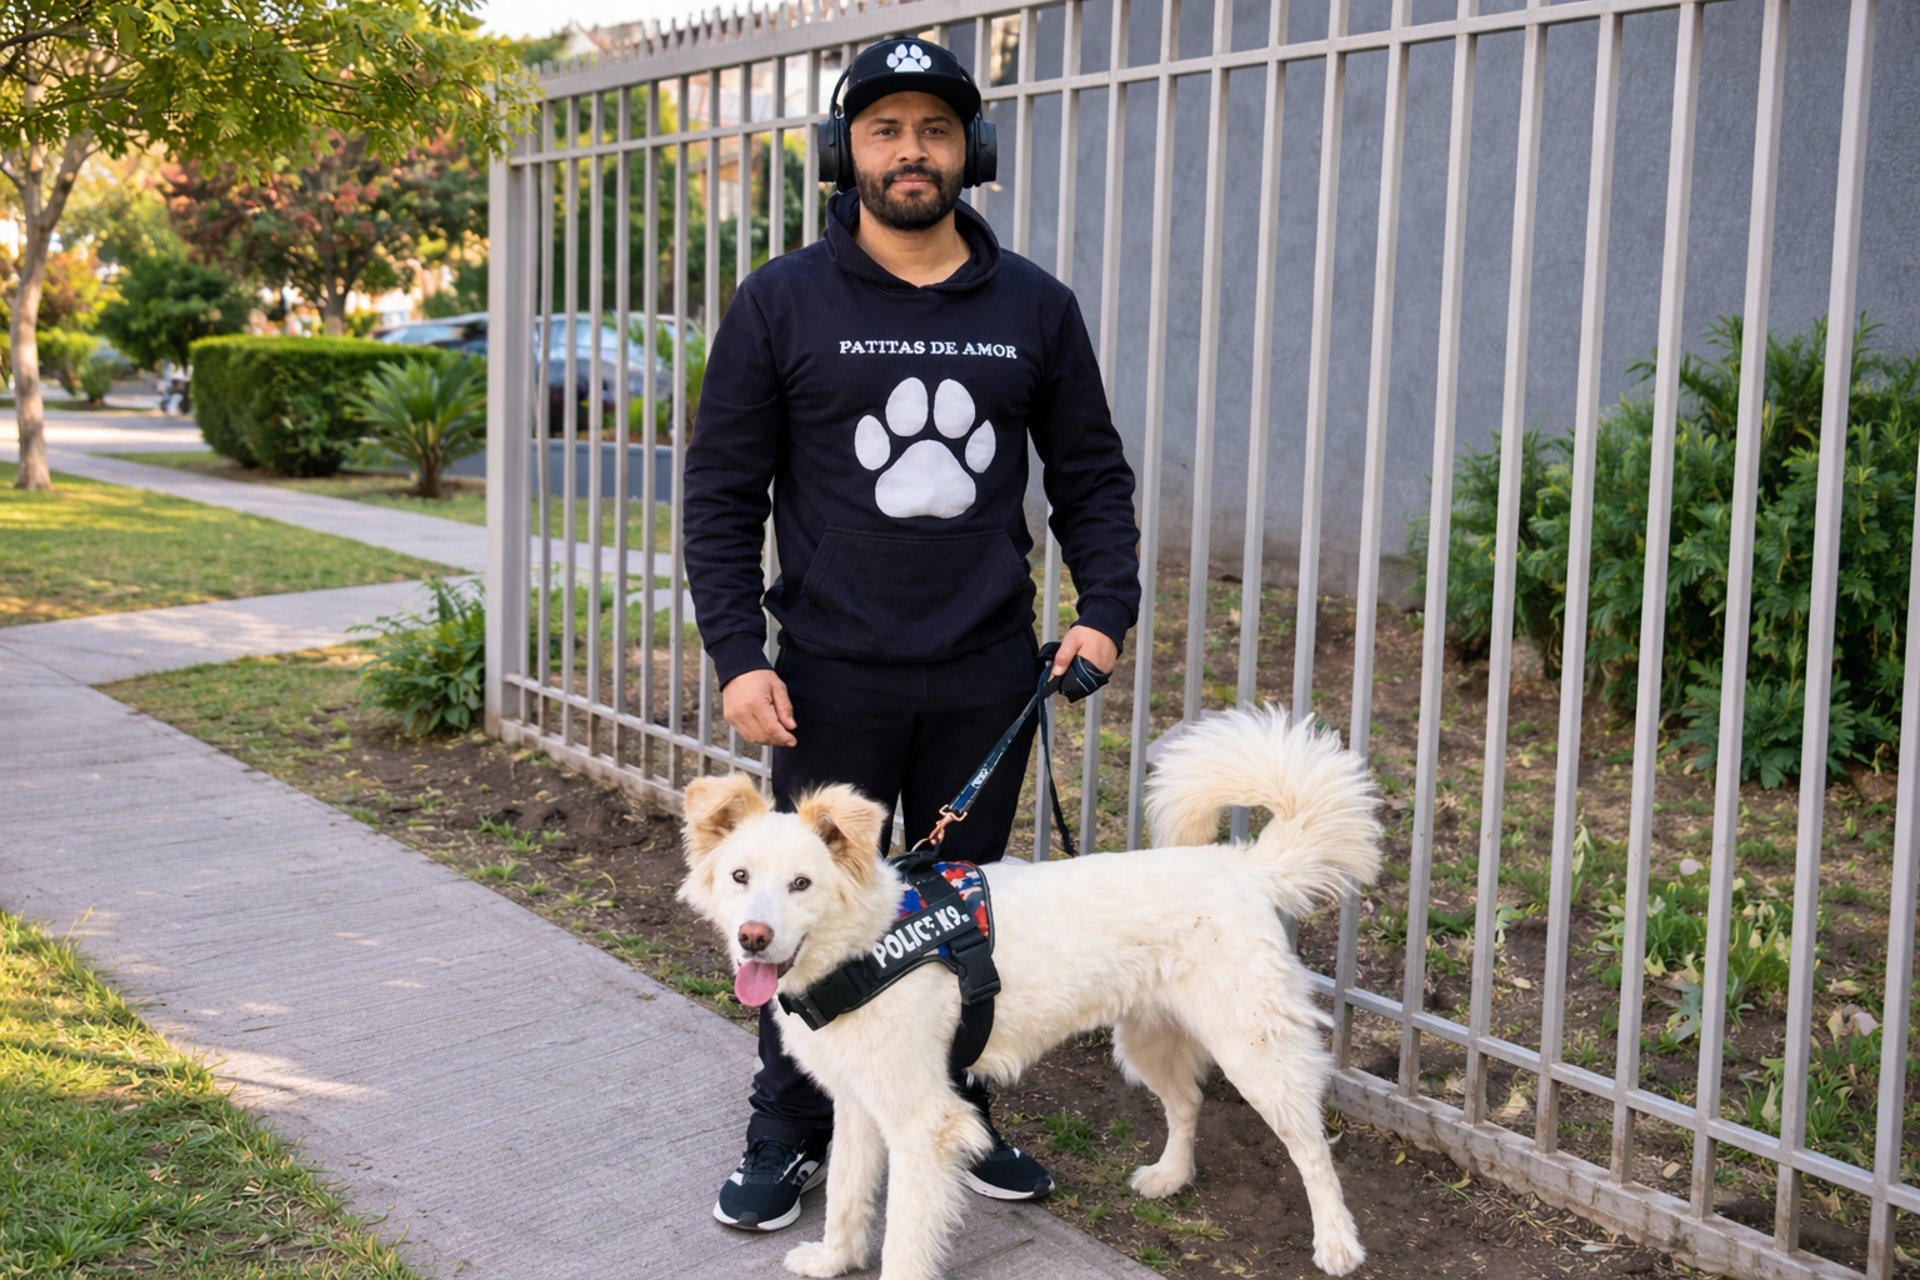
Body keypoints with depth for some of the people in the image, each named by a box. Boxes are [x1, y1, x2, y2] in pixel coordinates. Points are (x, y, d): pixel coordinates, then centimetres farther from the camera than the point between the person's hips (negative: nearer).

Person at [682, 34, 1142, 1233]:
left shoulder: (1035, 306, 4)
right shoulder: (782, 303, -2)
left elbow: (1092, 475, 10)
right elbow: (723, 490, -2)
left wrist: (1105, 609, -4)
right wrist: (738, 653, -10)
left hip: (988, 677, 2)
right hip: (834, 678, -2)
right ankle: (789, 1135, 26)